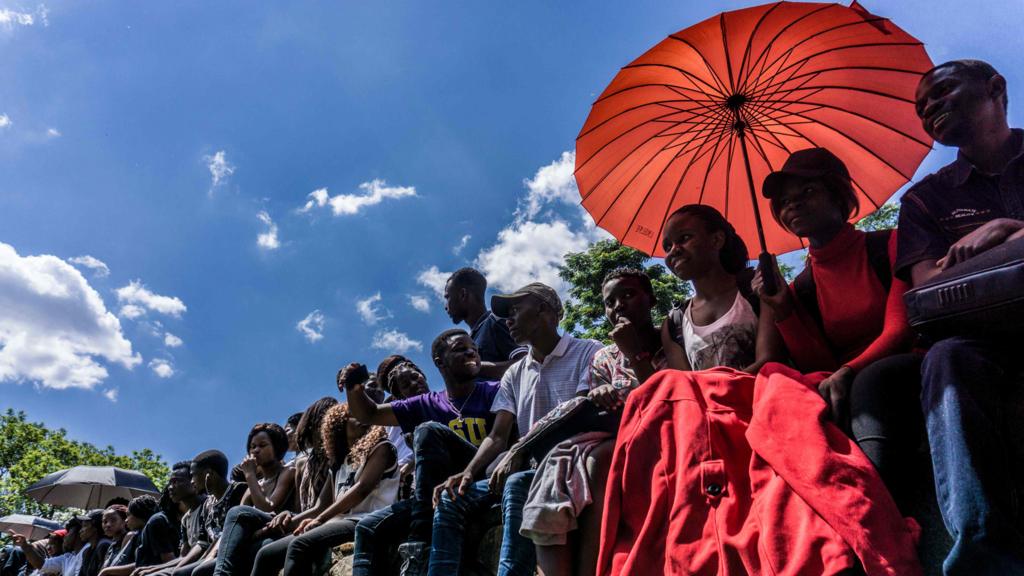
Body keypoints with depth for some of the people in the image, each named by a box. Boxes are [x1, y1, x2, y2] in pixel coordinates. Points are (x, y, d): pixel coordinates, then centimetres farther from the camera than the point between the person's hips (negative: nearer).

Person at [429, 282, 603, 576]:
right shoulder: (514, 374, 17)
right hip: (531, 466, 7)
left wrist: (518, 454, -25)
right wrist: (468, 473, -11)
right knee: (452, 499, -11)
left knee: (517, 486, -35)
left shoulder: (588, 353, -2)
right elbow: (497, 436, 9)